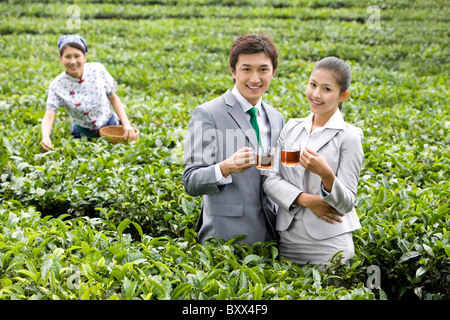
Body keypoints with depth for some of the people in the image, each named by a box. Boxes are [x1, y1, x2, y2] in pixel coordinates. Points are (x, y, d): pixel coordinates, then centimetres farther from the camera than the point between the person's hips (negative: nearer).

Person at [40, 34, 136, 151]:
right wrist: (45, 138, -47)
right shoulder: (57, 86, -18)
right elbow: (48, 117, -25)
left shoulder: (98, 70, -15)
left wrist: (126, 124, -12)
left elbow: (113, 98, -2)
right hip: (83, 133, 0)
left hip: (109, 125, 0)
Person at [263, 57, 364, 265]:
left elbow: (347, 204, -9)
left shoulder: (348, 137, -6)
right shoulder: (291, 128, 7)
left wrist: (326, 174, -28)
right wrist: (306, 199, -15)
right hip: (288, 239, 4)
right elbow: (270, 179, 0)